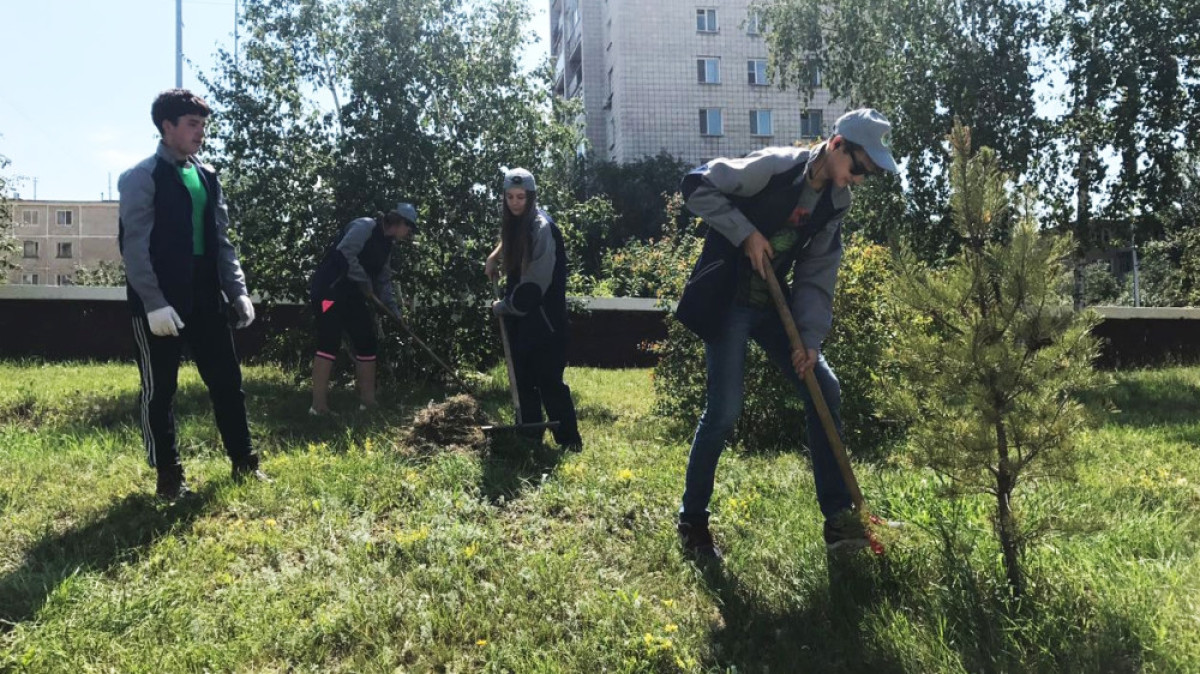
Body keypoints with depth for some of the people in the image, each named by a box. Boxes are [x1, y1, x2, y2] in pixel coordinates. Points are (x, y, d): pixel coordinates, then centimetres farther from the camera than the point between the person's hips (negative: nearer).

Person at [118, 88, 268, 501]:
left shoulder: (208, 177, 14)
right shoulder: (141, 177, -6)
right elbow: (134, 245, -12)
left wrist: (237, 291, 8)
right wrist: (153, 302, -19)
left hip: (204, 297, 6)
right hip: (158, 302, -6)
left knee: (227, 380, 9)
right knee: (160, 390, 5)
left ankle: (244, 464, 20)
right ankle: (169, 476, 16)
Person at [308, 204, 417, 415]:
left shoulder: (385, 244, 17)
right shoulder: (366, 226, -10)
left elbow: (383, 282, 19)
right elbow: (345, 253, -24)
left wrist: (396, 312, 11)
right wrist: (365, 283, -16)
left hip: (351, 293, 10)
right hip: (329, 289, -10)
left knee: (367, 341, 6)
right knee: (330, 341, -13)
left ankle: (368, 401, 13)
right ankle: (319, 406, -13)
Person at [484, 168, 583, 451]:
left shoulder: (542, 228, -17)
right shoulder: (514, 223, 7)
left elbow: (537, 280, -20)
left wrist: (503, 306, -9)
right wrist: (494, 256, 15)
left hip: (543, 317, -8)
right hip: (519, 314, 8)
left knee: (548, 379, -6)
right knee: (523, 377, 11)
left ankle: (569, 440, 4)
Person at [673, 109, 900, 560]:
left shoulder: (835, 202, 4)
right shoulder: (773, 166, -16)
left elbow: (817, 277, 4)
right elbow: (697, 186, -16)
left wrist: (810, 339, -6)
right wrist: (746, 233, -21)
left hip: (773, 304, 7)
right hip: (726, 302, -7)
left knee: (825, 391, 1)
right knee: (725, 410, -10)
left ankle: (838, 517, 10)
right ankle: (692, 519, 9)